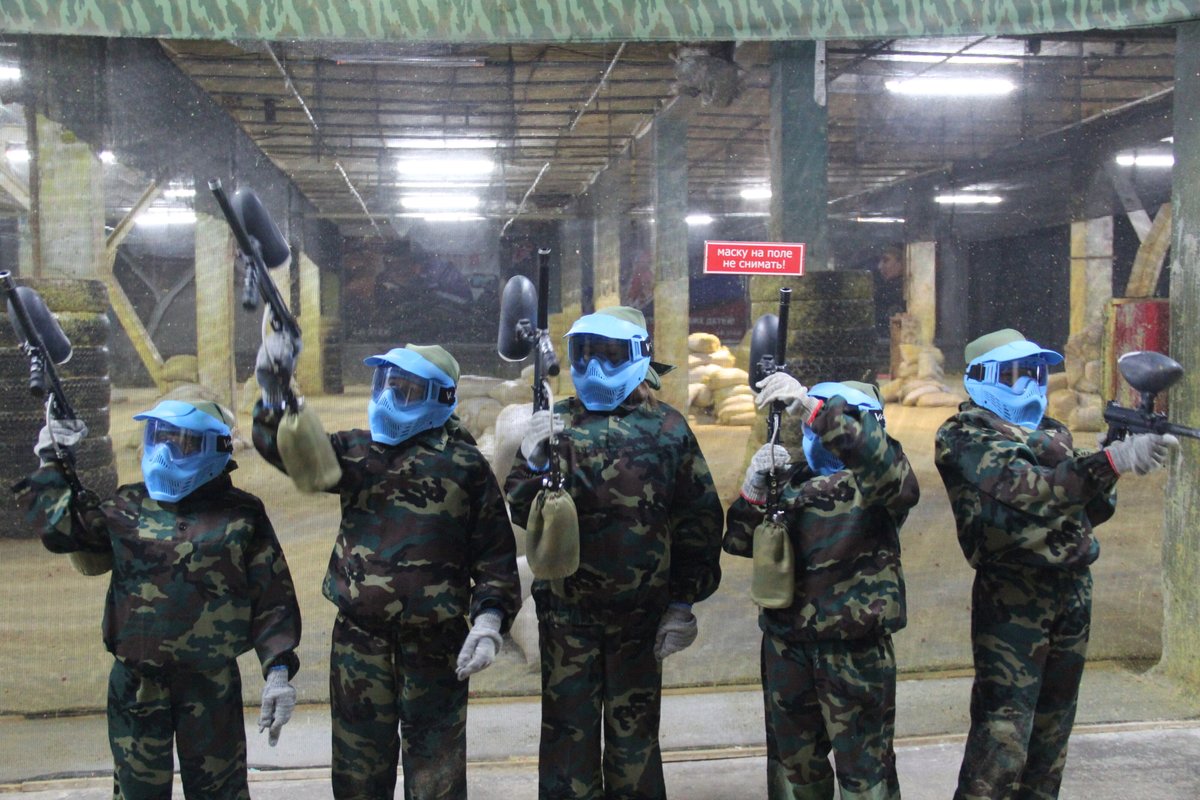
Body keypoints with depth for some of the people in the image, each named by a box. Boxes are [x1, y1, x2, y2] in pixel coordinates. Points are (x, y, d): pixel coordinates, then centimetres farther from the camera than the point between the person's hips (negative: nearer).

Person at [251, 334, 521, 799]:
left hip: (435, 643, -3)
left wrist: (490, 620, -13)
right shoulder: (356, 451, 10)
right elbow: (292, 450, -3)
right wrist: (274, 394, -20)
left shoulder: (464, 462, -1)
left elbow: (496, 552, -2)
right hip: (359, 637, 3)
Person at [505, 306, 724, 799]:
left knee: (634, 731, 12)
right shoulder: (556, 423, 3)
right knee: (567, 729, 9)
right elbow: (523, 515, 1)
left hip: (641, 611, -1)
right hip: (565, 607, 1)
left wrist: (684, 604, -4)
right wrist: (533, 465, -18)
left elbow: (699, 522, -2)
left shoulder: (667, 429, -2)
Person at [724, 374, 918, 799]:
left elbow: (882, 458, -30)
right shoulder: (791, 480, 8)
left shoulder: (881, 481, -6)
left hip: (857, 651, -4)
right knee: (793, 761, 19)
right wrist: (754, 488, -13)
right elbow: (740, 542, 5)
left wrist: (810, 405, -39)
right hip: (786, 645, 5)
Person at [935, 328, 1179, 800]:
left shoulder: (1053, 432, 16)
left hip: (1074, 590, 7)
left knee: (1052, 729, 14)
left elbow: (1092, 512, 16)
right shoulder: (963, 435, -7)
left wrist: (1108, 470, -4)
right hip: (1011, 597, -7)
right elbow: (1024, 487, -24)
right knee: (1002, 735, -9)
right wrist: (1112, 461, -32)